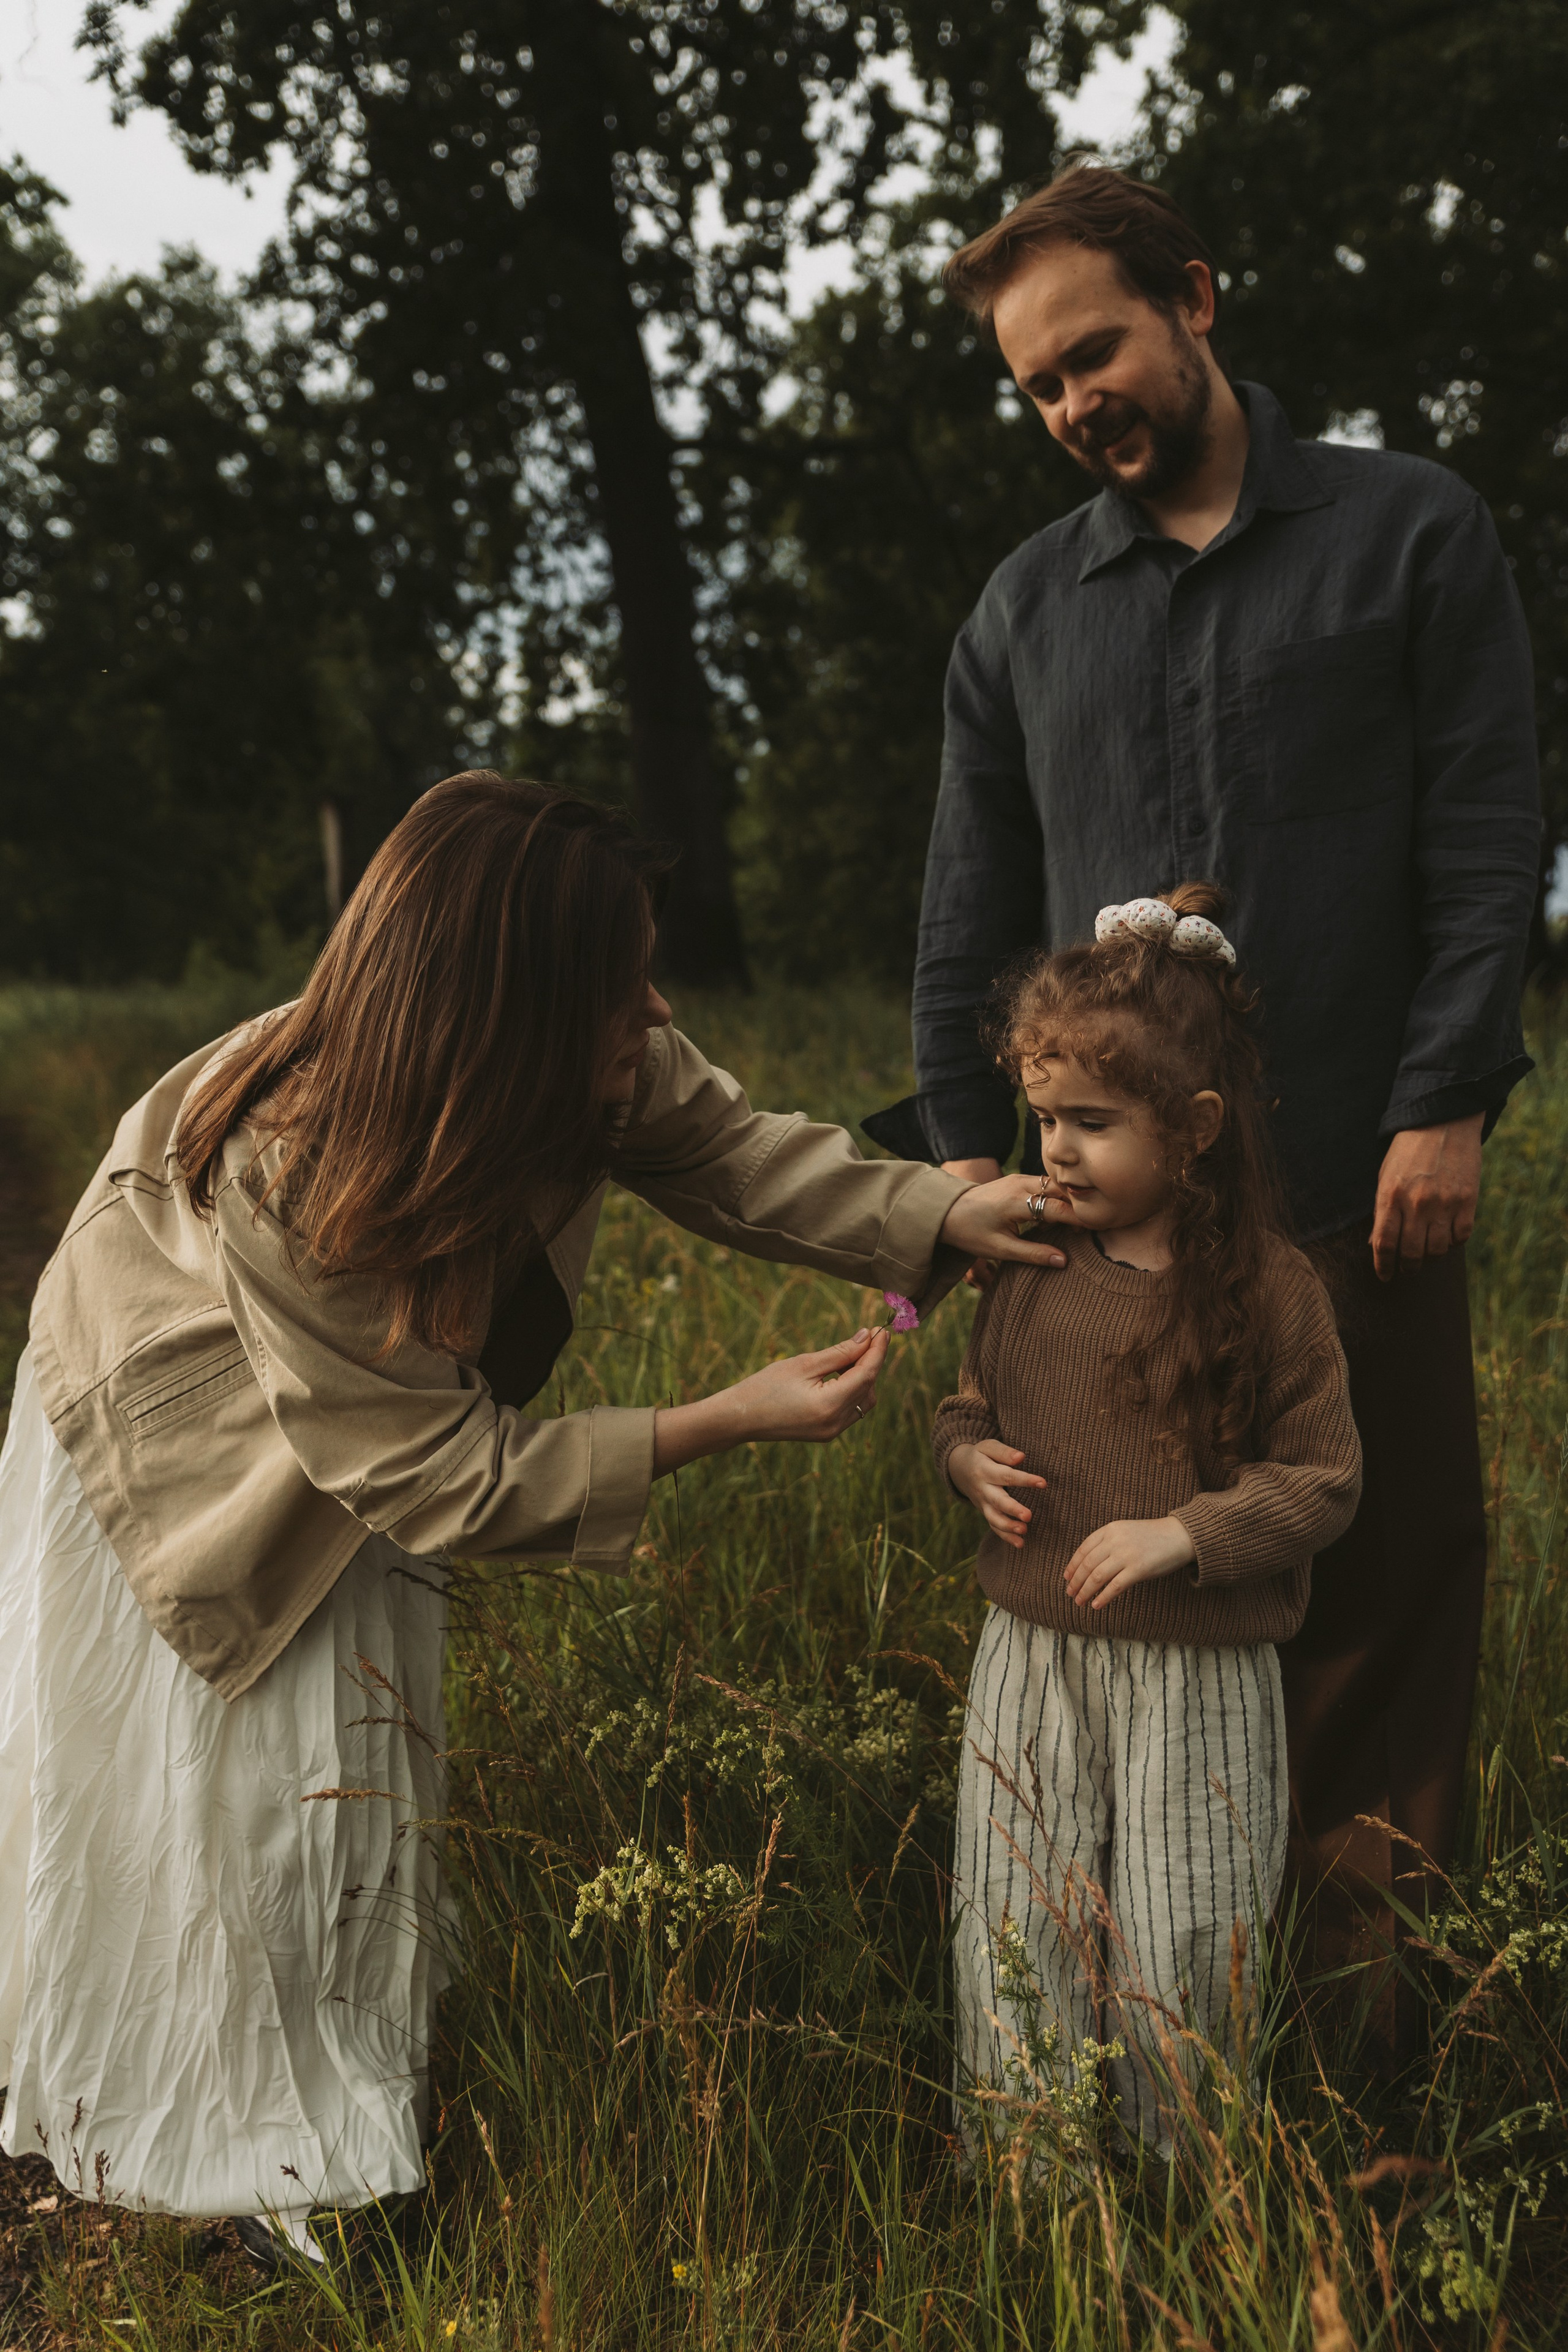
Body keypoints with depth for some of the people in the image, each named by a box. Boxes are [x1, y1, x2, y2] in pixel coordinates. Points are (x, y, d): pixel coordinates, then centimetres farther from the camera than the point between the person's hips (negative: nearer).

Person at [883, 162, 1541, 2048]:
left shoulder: (1409, 533, 5)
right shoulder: (1026, 608, 13)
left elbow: (1489, 839, 0)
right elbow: (972, 901, 13)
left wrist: (1450, 1105, -10)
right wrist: (967, 1141, 3)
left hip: (1357, 1181, -2)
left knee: (1387, 1570, 4)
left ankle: (1369, 1965, 18)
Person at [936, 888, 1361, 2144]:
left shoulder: (1269, 1288, -11)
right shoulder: (1030, 1268, 2)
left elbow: (1324, 1478, -8)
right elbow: (972, 1398, 18)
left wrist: (1186, 1533, -20)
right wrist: (969, 1455, -4)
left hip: (1198, 1679, -4)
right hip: (1034, 1660, 4)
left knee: (1178, 1953, 7)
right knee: (1016, 1939, 9)